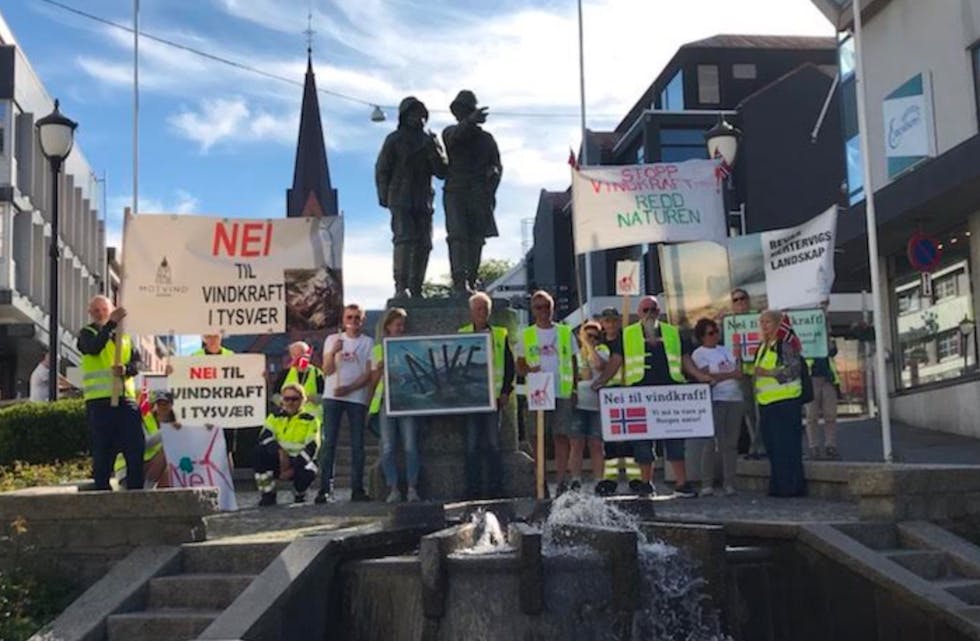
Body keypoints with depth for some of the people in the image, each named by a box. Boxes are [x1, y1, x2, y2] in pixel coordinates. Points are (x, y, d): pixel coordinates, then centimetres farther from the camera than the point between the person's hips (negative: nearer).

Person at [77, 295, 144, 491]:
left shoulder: (125, 334, 17)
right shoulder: (87, 334, 7)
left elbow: (137, 362, 7)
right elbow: (94, 348, -17)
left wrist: (125, 369, -16)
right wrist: (111, 323, -26)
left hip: (126, 399, 3)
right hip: (99, 401, -3)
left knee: (136, 449, -2)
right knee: (102, 452, 0)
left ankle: (136, 493, 3)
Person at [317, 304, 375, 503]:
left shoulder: (368, 343, 6)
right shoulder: (332, 339, 9)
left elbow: (369, 374, -1)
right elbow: (327, 370, 2)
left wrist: (349, 388, -14)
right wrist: (333, 352, -16)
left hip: (357, 398, 0)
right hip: (332, 397, 1)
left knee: (357, 444, 0)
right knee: (329, 442, -4)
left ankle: (357, 489, 4)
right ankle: (325, 488, -4)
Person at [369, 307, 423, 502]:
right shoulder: (378, 349, 12)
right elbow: (374, 380, 10)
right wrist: (381, 367, -5)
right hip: (386, 400, 0)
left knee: (411, 446, -6)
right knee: (388, 447, -3)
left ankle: (412, 488, -2)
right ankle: (393, 489, 1)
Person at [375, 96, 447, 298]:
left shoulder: (429, 141, 16)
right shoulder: (394, 140, 6)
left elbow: (442, 172, 10)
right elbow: (382, 169, 6)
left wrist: (433, 151, -7)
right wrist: (384, 196, -2)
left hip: (423, 201, 4)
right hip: (401, 200, -4)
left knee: (423, 245, 1)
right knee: (404, 240, -16)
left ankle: (416, 289, 6)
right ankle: (401, 287, -20)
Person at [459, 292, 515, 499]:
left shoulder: (500, 335, 10)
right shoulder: (461, 335, 8)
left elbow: (509, 365, 10)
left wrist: (506, 391, 0)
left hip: (493, 396, 0)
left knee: (493, 444, 0)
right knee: (472, 445, 1)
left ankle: (495, 490, 5)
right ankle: (473, 490, 6)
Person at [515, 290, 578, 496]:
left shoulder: (565, 332, 9)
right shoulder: (526, 335, 8)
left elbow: (574, 363, 12)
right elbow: (519, 365, 11)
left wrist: (575, 389, 5)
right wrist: (528, 370, -11)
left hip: (562, 392, 0)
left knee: (561, 437, -3)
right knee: (537, 438, 0)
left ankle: (561, 481, 0)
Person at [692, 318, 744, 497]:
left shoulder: (725, 350, 18)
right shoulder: (699, 354, 1)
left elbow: (739, 372, 15)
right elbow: (707, 377, -10)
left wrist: (738, 356, 0)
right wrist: (731, 374, -5)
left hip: (735, 399, 5)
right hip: (715, 401, -5)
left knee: (731, 443, 2)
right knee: (712, 442, -6)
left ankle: (729, 483, 5)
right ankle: (707, 484, -2)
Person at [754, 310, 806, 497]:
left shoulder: (785, 344, -8)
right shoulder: (762, 347, 19)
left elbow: (794, 369, -17)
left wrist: (769, 373, -21)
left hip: (785, 401, -9)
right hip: (766, 403, 9)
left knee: (787, 445, -7)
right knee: (772, 446, 10)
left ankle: (791, 486, -1)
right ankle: (778, 486, 16)